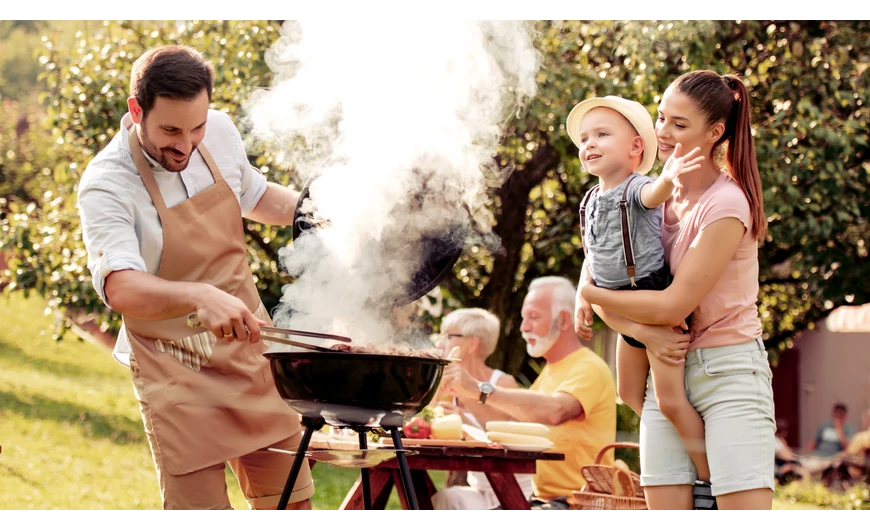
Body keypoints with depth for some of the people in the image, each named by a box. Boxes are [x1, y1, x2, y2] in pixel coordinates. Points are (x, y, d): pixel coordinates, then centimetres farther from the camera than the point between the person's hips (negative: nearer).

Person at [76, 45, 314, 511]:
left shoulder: (219, 133, -3)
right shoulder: (106, 184, -21)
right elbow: (120, 287, -36)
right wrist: (200, 297, -53)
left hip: (250, 346, 6)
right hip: (177, 372, -6)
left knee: (290, 498, 12)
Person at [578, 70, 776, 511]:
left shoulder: (726, 205, -14)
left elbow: (673, 305, -18)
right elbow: (603, 298, 4)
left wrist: (590, 292, -8)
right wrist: (643, 331, -15)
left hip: (729, 371, -6)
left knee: (743, 504, -12)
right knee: (664, 505, -1)